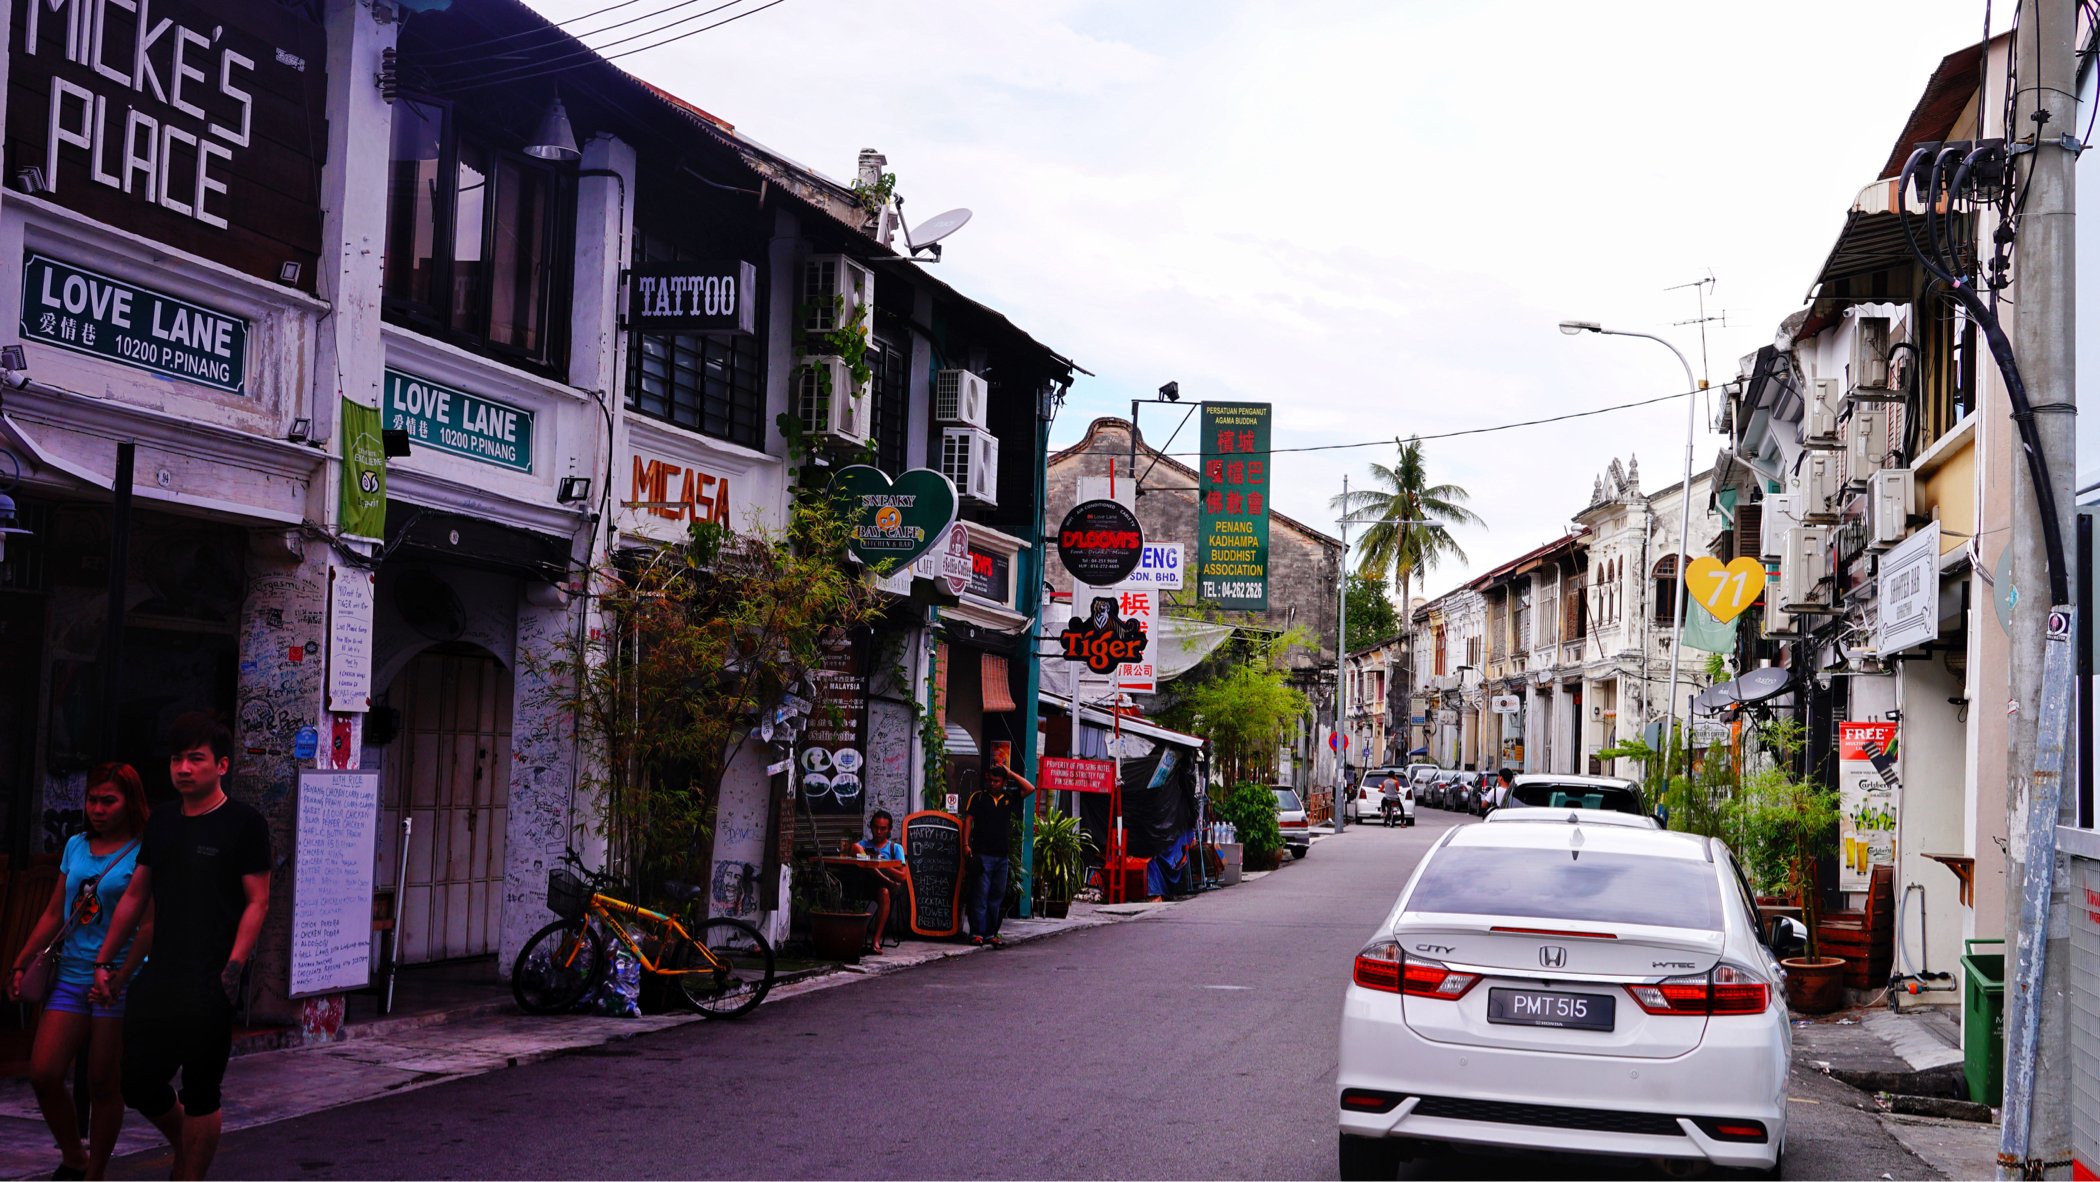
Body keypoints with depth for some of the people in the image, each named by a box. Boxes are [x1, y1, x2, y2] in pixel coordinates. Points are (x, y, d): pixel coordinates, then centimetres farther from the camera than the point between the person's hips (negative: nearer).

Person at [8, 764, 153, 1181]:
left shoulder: (145, 853, -5)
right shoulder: (76, 846, 13)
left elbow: (148, 925, -11)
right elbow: (54, 915, 18)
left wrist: (119, 978, -18)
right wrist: (21, 966, 14)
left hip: (118, 981, -5)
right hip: (71, 977, 5)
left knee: (103, 1085, 1)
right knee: (43, 1073, -4)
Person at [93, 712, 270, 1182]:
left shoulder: (244, 823, -5)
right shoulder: (162, 823, 13)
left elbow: (257, 901, -9)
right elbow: (135, 896, 19)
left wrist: (234, 966, -18)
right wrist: (104, 960, 16)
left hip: (209, 984, -6)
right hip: (159, 977, 6)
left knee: (199, 1095, -1)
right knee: (139, 1084, 9)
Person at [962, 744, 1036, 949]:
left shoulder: (1009, 798, 13)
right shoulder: (978, 797, 5)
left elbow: (1030, 788, 7)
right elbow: (969, 820, 2)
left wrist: (1010, 772, 5)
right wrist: (967, 844, -7)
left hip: (1002, 855, 4)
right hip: (982, 853, -4)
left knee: (997, 896, 5)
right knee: (980, 893, -6)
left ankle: (990, 933, 10)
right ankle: (977, 932, -5)